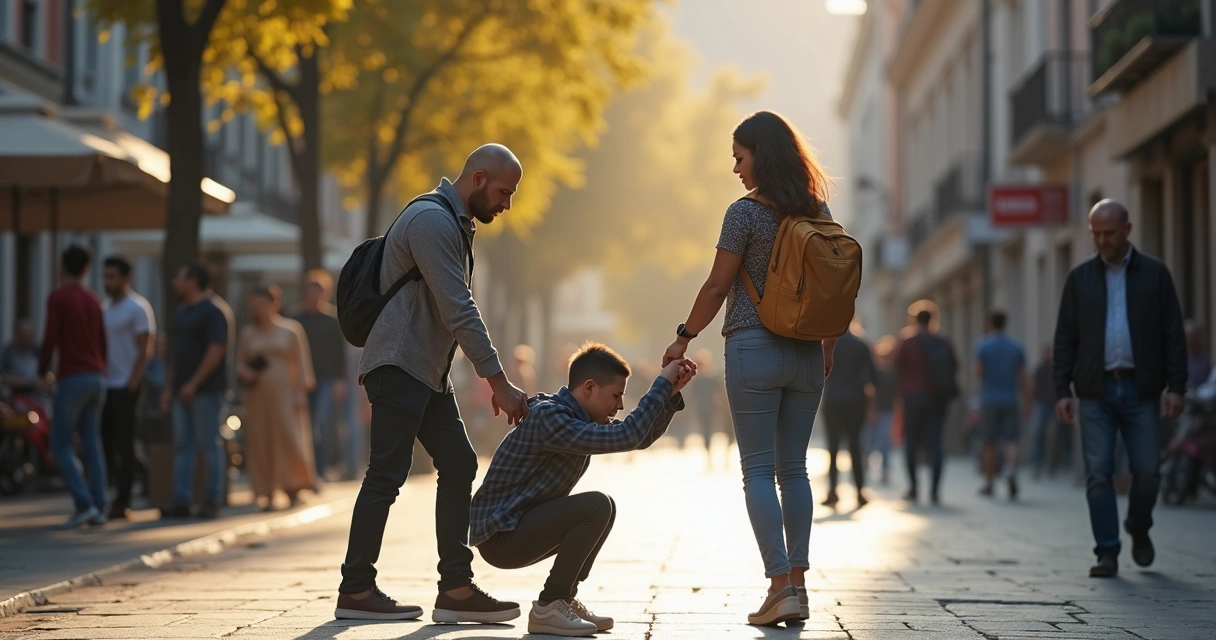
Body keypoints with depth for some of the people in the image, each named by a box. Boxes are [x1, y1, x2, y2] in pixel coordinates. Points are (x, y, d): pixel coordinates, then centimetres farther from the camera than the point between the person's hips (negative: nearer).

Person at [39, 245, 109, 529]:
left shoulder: (57, 298, -8)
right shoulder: (93, 300, 13)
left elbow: (50, 338, -14)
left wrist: (42, 370, 0)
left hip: (71, 378, -6)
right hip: (97, 378, 6)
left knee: (61, 445, -2)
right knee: (92, 444, 8)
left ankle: (83, 503, -15)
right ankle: (99, 508, 3)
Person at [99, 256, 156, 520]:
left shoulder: (138, 308, -6)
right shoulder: (104, 308, 17)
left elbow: (143, 349, -11)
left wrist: (133, 382, -17)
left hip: (125, 386, -8)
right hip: (106, 385, 8)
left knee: (124, 444, -6)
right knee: (107, 442, 7)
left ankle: (123, 501, -2)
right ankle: (120, 496, 15)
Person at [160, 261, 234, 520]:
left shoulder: (215, 311, -10)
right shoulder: (182, 312, 17)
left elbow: (217, 350, -17)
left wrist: (193, 384, -20)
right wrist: (169, 387, 15)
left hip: (206, 390, -8)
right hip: (183, 390, 8)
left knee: (209, 445, -3)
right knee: (182, 445, 4)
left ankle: (211, 502, 2)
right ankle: (181, 502, 4)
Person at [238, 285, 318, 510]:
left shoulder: (291, 329, 3)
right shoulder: (247, 333, 11)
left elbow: (301, 363, 1)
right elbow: (240, 363, 15)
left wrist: (301, 393, -6)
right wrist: (244, 373, -8)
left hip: (284, 394, -3)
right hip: (257, 396, 3)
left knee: (289, 438, -9)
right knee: (260, 443, -2)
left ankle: (293, 488, 8)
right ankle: (267, 494, 1)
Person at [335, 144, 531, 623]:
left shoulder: (456, 224, 17)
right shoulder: (432, 221, -16)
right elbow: (459, 312, -21)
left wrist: (493, 380, 15)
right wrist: (500, 383, -20)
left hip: (428, 371, 10)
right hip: (399, 365, -10)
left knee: (459, 466, 4)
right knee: (387, 475, -9)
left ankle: (456, 589, 4)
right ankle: (356, 590, -3)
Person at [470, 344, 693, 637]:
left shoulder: (579, 418, 10)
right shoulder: (548, 418, -22)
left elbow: (641, 438, 14)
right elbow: (626, 437, -29)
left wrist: (671, 392, 1)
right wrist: (662, 383, -22)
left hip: (521, 528, 11)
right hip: (499, 535, -11)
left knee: (599, 512, 17)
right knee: (597, 507, -21)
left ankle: (563, 599, 15)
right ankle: (548, 608, -14)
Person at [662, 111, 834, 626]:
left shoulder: (746, 213, -10)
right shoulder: (819, 212, 7)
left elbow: (718, 286, -7)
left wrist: (684, 337, 4)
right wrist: (828, 347, 21)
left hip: (754, 349, -5)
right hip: (806, 353, 6)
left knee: (759, 470, -3)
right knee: (794, 468, 11)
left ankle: (780, 585, -11)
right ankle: (798, 583, 9)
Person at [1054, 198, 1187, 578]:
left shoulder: (1155, 275, 5)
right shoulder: (1080, 278, 9)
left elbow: (1173, 335, 3)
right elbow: (1065, 339, 8)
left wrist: (1176, 387, -5)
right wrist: (1062, 390, 0)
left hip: (1140, 390, -1)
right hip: (1096, 391, 1)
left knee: (1147, 470, -1)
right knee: (1098, 473, -4)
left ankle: (1139, 530, 26)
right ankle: (1107, 553, 0)